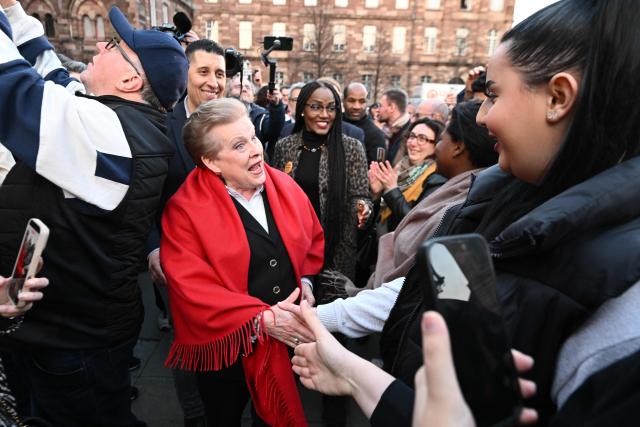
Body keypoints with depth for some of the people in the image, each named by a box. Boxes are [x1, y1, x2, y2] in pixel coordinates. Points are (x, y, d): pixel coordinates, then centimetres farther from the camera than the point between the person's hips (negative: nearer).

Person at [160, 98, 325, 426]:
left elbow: (314, 240, 10)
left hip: (289, 337, 4)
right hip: (225, 346, -3)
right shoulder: (185, 209, -17)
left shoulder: (284, 187, -3)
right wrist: (262, 318, -26)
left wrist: (306, 281, -7)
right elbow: (192, 288, -22)